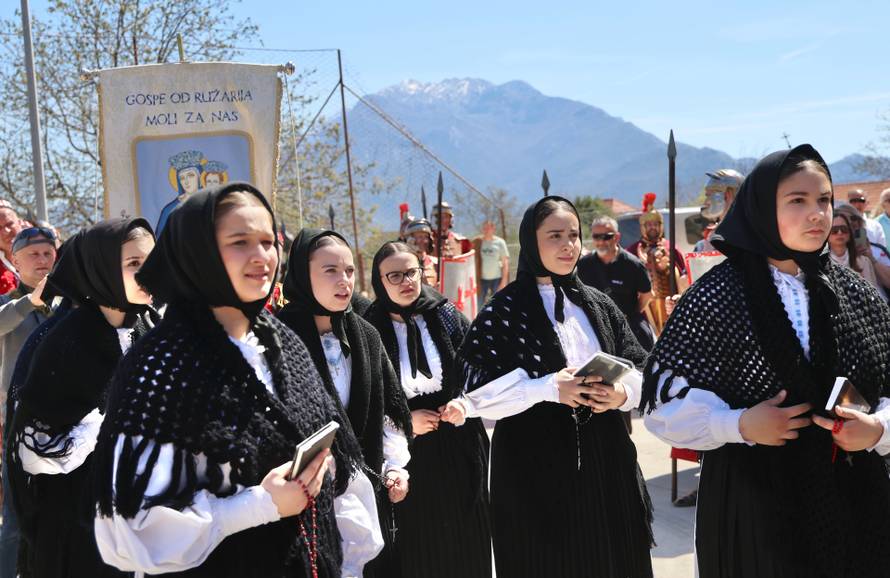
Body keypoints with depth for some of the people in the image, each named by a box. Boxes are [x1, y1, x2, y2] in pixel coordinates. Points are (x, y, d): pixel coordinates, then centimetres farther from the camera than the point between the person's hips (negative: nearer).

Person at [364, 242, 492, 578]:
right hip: (405, 452, -1)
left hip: (458, 448, 1)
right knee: (419, 549, 10)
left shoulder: (447, 317, -1)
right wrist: (403, 421, -12)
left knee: (464, 541, 10)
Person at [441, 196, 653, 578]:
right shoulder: (504, 310, -5)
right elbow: (477, 390, -11)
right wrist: (549, 388, -21)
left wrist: (622, 393, -13)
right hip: (536, 465, -4)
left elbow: (639, 369, 10)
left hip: (604, 457, 4)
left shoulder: (598, 305, 9)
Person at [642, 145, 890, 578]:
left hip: (854, 501, 4)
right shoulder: (717, 296, -9)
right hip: (754, 507, -4)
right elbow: (666, 397, -7)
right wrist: (739, 425, -21)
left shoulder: (855, 293, 3)